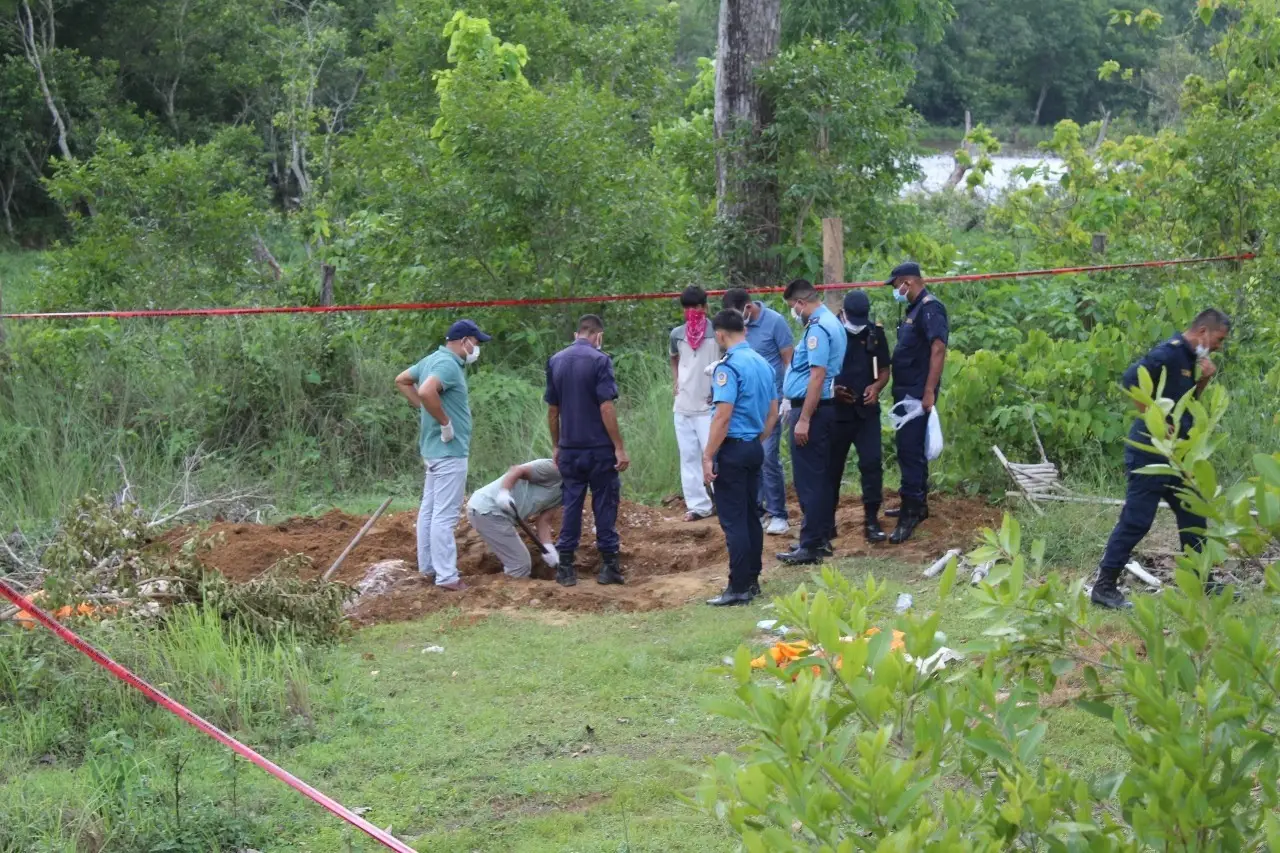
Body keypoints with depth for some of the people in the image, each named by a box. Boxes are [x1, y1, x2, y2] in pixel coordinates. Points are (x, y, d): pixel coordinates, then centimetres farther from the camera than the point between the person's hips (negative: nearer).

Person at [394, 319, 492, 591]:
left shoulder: (433, 359, 12)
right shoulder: (448, 365, -18)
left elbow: (402, 380, 24)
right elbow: (427, 391, -35)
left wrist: (421, 407, 17)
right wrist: (445, 422, -23)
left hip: (433, 448, 10)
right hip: (450, 450, -10)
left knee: (429, 509, 15)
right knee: (445, 515, -8)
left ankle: (427, 567, 24)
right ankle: (446, 576, -7)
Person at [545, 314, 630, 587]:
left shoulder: (555, 361, 6)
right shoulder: (599, 360, -11)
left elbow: (552, 411, 10)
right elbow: (606, 408, -16)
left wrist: (557, 446, 19)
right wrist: (619, 447, -12)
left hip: (569, 449, 5)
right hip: (599, 448, -5)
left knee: (571, 505, 10)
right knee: (605, 505, 4)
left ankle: (566, 569, 11)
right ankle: (609, 566, 7)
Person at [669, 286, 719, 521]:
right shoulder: (677, 334, 6)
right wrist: (675, 381, 12)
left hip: (709, 406, -5)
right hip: (683, 406, 6)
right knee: (688, 457, 8)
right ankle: (698, 505, 15)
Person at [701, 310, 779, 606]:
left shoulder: (729, 366, -16)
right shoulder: (763, 364, 10)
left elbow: (723, 416, -21)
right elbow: (773, 412, 15)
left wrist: (708, 456, -17)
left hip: (733, 448, -8)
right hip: (755, 448, 8)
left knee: (733, 520, -5)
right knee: (750, 515, 15)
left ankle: (739, 588, -4)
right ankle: (752, 581, 20)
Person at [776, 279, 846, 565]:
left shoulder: (818, 328, -17)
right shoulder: (832, 322, 14)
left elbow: (817, 375, -24)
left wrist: (804, 419, -24)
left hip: (811, 408, -10)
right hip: (827, 406, 10)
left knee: (809, 480, -7)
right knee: (822, 477, 16)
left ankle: (810, 547, -4)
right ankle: (821, 538, 24)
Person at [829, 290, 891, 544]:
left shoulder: (875, 334, 4)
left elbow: (884, 369, 11)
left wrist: (876, 387, -10)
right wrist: (832, 390, -17)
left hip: (866, 411, 2)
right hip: (835, 411, -1)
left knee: (872, 463, -7)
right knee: (831, 466, 8)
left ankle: (871, 520, -1)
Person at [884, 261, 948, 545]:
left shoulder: (930, 308, -14)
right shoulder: (914, 309, 17)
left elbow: (938, 349, -23)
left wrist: (929, 392, -27)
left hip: (917, 393, -10)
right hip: (906, 393, 10)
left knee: (910, 450, -11)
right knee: (911, 449, 18)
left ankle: (910, 514, -11)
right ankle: (917, 504, 29)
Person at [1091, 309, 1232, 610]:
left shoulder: (1188, 358, 14)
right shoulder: (1169, 353, -15)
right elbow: (1131, 380, -27)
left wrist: (1204, 380, 4)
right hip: (1151, 452, -10)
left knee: (1193, 517, 15)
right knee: (1136, 520, -7)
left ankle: (1202, 583, 25)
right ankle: (1104, 587, -2)